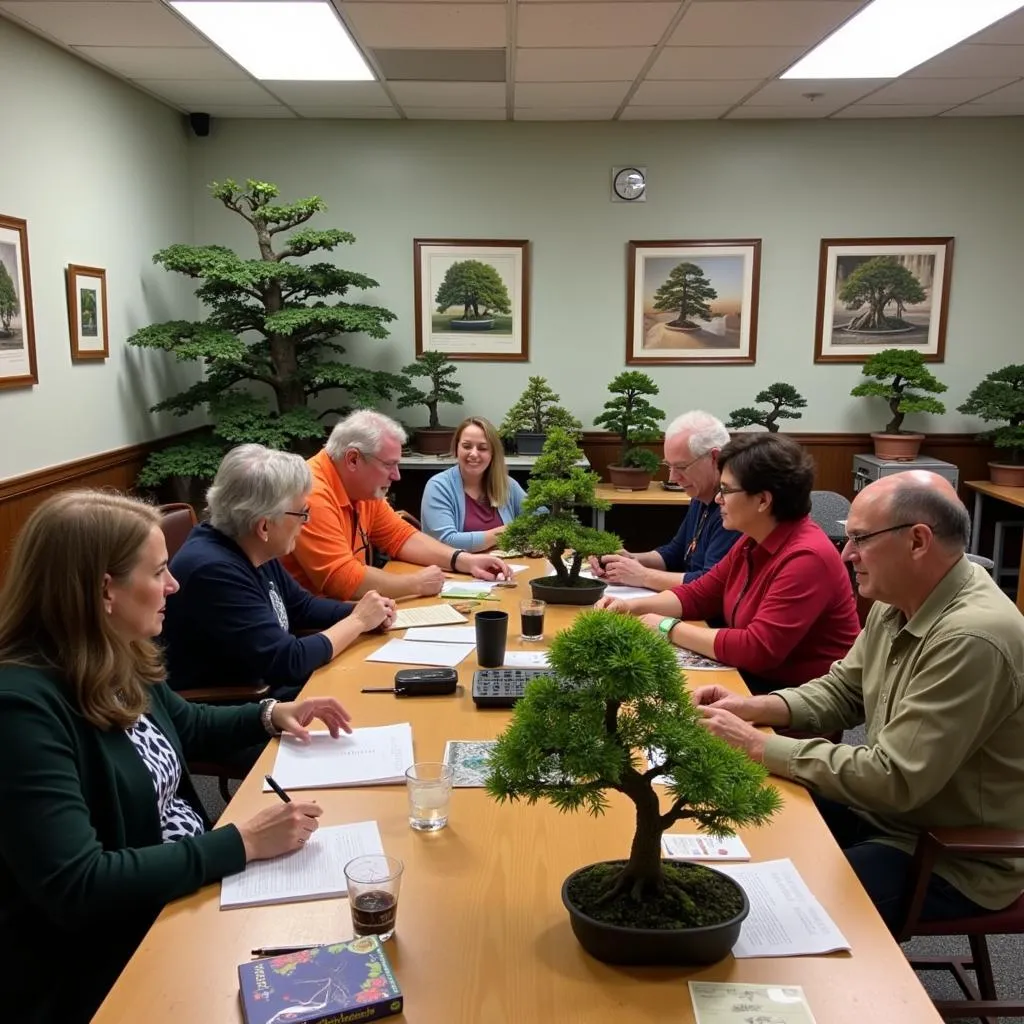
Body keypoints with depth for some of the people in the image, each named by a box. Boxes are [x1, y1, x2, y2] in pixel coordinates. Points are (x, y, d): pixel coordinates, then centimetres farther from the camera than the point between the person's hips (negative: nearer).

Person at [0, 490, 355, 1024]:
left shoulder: (117, 663, 0)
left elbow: (185, 727, 21)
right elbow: (75, 888, -31)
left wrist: (272, 713, 6)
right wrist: (243, 843, -28)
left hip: (192, 888, 8)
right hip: (113, 964, -8)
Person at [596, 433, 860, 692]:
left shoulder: (806, 558, -25)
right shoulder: (754, 543, 4)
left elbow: (758, 649, -29)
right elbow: (699, 594, 14)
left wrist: (670, 629, -20)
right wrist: (632, 607, -1)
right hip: (754, 679, 8)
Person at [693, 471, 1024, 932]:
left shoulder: (972, 638, -30)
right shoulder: (898, 602, -1)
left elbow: (894, 779, -29)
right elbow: (840, 691, 11)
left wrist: (757, 746, -24)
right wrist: (752, 707, -6)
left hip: (955, 860, -8)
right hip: (887, 808, 8)